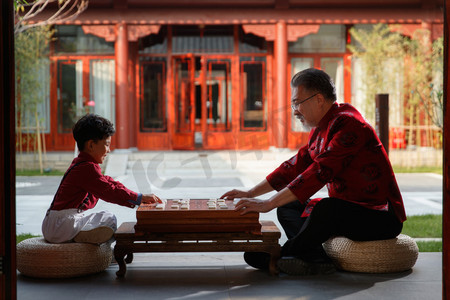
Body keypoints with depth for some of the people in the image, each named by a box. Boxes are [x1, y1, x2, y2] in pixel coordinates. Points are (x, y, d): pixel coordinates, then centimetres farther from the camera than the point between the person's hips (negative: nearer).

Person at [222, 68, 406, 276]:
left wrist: (268, 204, -30)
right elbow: (295, 166, 16)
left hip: (382, 217, -10)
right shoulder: (320, 130, 11)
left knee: (326, 209, -36)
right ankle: (315, 259, -17)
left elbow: (320, 173, -29)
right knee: (288, 207, 10)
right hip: (347, 210, 10)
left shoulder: (347, 124, -21)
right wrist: (250, 194, 11)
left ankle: (279, 256, -13)